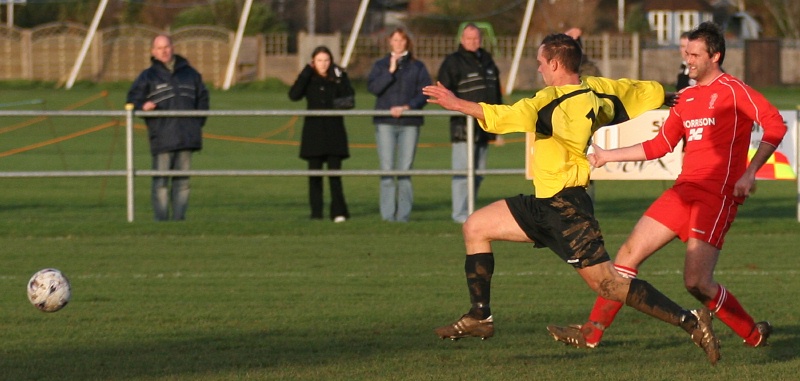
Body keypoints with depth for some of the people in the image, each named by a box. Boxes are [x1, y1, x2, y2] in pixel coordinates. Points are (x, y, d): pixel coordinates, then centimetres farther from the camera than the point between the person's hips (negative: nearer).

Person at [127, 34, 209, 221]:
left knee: (182, 181, 4)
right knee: (161, 181, -7)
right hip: (162, 138, -3)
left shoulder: (189, 73, 16)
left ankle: (179, 218, 8)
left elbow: (202, 98, 24)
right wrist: (143, 107, -19)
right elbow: (133, 100, 4)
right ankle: (161, 219, -5)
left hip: (186, 136, 3)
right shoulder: (148, 76, 7)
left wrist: (199, 122, 13)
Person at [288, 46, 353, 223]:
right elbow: (294, 95, -13)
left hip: (334, 130, -1)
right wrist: (306, 72, -13)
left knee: (335, 172, -6)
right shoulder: (308, 78, 4)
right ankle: (316, 213, 6)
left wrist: (339, 80, -14)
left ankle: (338, 211, -4)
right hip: (313, 131, 1)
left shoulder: (338, 77, 4)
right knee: (314, 173, 3)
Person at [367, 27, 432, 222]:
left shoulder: (417, 67, 11)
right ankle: (388, 213, -5)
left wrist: (407, 107, -11)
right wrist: (391, 71, -10)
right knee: (387, 169, -6)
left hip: (409, 122, 0)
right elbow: (373, 87, -3)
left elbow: (424, 92, 2)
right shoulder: (380, 65, 12)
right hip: (385, 123, 0)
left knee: (405, 169, -3)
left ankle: (404, 213, -1)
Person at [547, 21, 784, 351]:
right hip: (684, 189, 8)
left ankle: (754, 334, 8)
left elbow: (775, 125, -15)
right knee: (630, 252, 2)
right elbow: (659, 146, 22)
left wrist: (750, 172, -20)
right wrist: (608, 156, 19)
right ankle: (592, 332, 6)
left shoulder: (733, 91, -6)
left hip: (717, 194, -8)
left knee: (697, 283, -13)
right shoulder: (686, 98, 17)